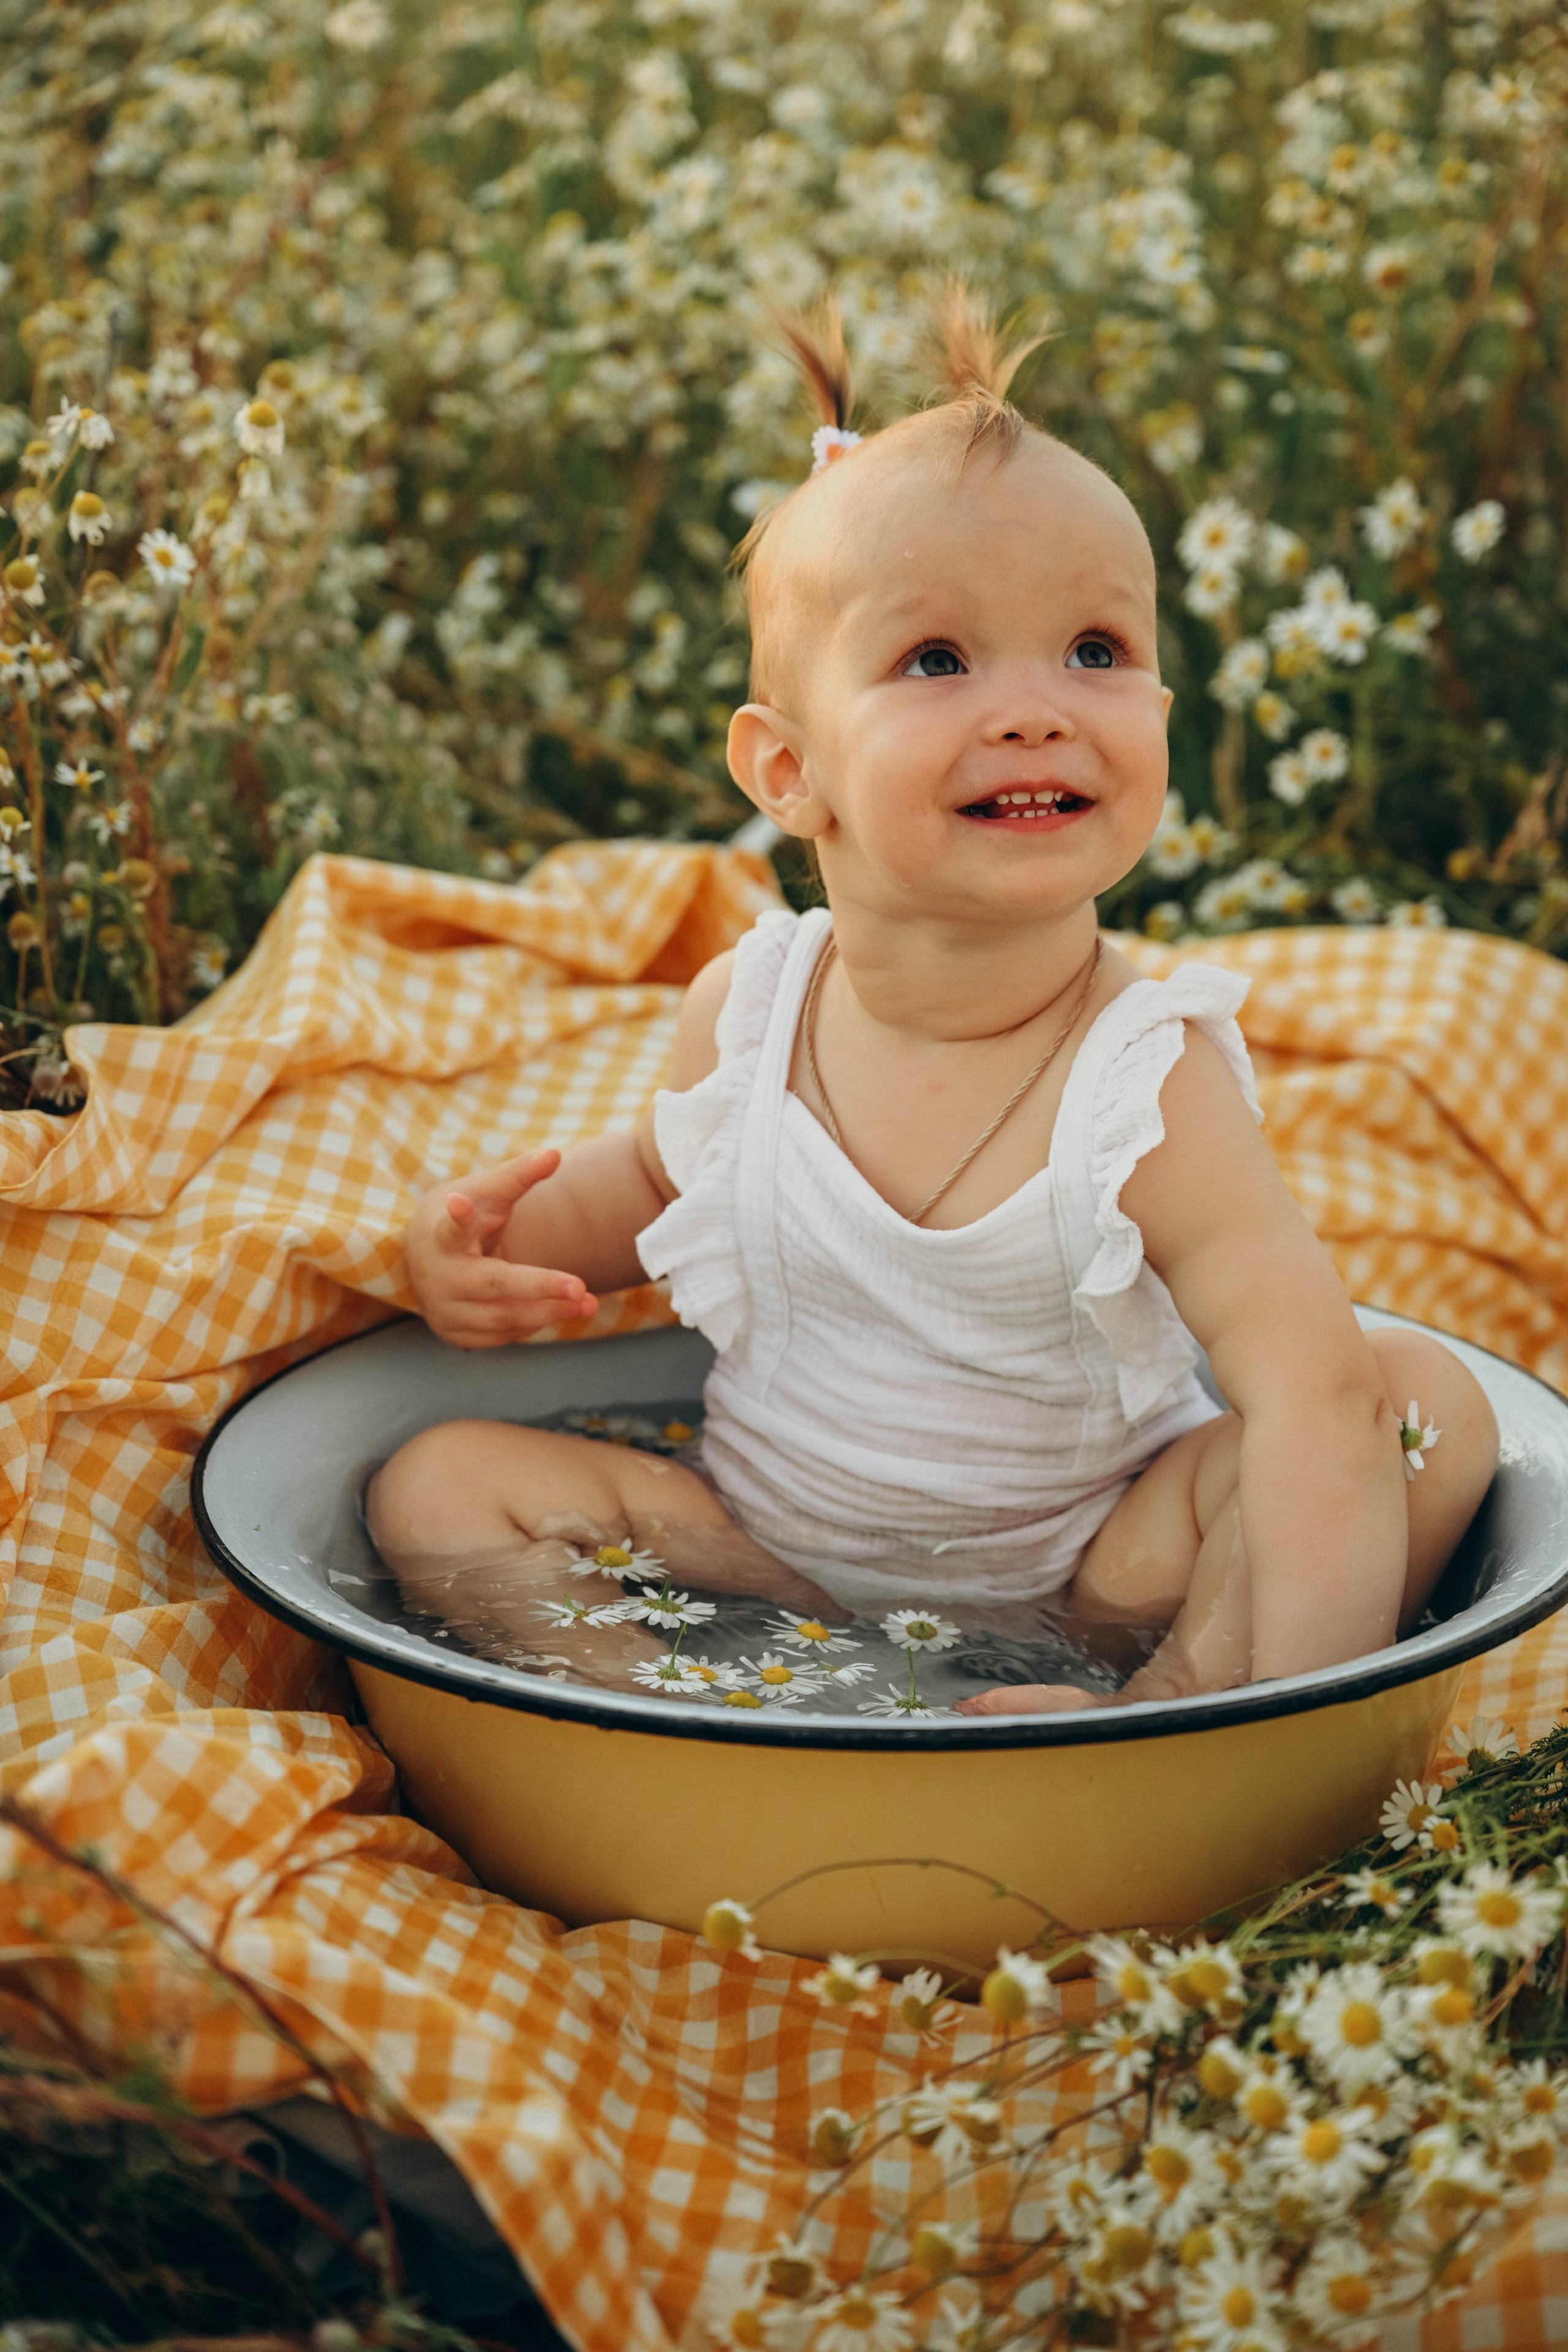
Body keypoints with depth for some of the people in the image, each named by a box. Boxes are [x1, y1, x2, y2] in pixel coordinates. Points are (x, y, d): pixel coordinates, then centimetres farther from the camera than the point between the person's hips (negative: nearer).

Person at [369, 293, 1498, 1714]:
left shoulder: (1143, 1086, -24)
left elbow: (1312, 1383, -32)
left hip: (1084, 1580, -3)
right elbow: (661, 1176, 14)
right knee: (440, 1483, -12)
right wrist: (502, 1240, -8)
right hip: (776, 1561, 4)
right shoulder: (744, 1011, -10)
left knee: (1424, 1398, -22)